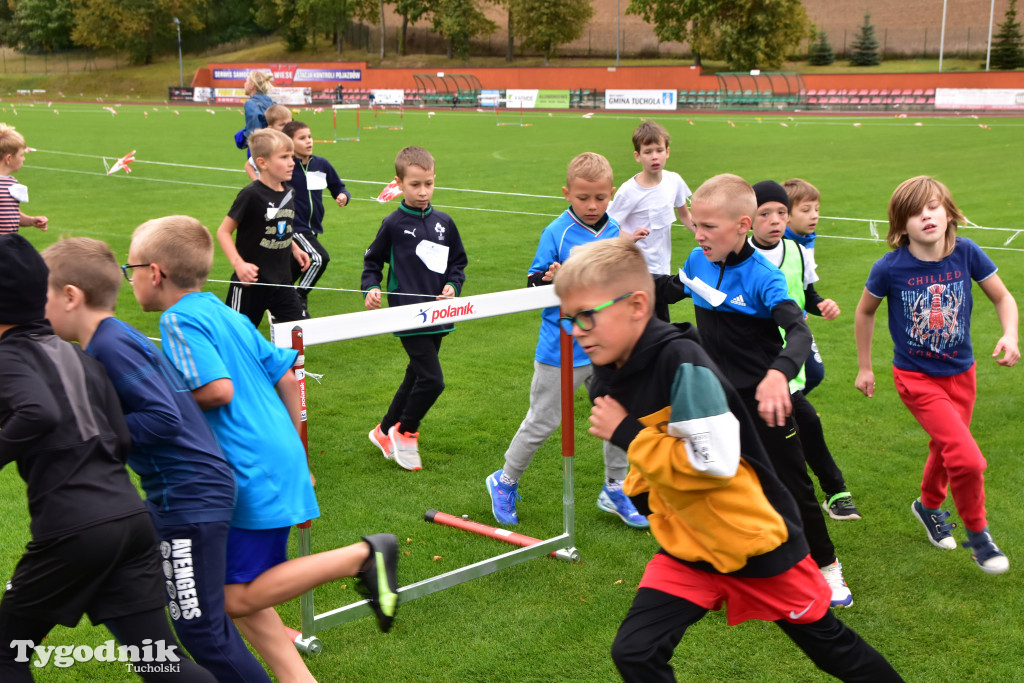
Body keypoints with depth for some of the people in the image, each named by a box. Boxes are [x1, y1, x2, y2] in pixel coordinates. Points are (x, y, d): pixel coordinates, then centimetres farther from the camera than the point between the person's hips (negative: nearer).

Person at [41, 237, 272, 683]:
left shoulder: (112, 346, -18)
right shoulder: (108, 340, 11)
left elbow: (165, 419, -24)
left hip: (192, 496, -11)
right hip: (171, 494, 11)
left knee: (200, 629, -4)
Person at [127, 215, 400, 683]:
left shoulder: (178, 319, -11)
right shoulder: (227, 315, 16)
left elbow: (218, 389, -24)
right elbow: (286, 377, 17)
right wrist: (295, 453, 22)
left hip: (252, 471, -9)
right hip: (279, 458, 9)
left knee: (237, 598, -5)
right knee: (236, 592, 15)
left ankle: (363, 555, -8)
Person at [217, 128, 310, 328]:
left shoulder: (289, 193, 5)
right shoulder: (251, 195, -16)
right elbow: (223, 231, -12)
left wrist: (295, 249, 8)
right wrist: (238, 263, -23)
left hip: (282, 282, 6)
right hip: (251, 282, -6)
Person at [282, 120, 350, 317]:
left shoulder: (322, 164, 3)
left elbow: (338, 188, 13)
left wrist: (343, 196, -7)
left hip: (313, 229, 6)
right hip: (294, 227, -6)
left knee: (294, 270, 17)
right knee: (320, 258, -24)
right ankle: (299, 299, -6)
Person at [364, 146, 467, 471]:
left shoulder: (444, 223, 6)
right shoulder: (393, 224, -5)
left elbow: (458, 262, 16)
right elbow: (372, 261, 5)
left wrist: (453, 285, -2)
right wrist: (371, 289, -11)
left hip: (438, 316, 6)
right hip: (408, 316, -6)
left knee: (417, 377, 16)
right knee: (432, 380, -14)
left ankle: (385, 431, 35)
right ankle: (405, 432, 9)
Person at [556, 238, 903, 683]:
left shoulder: (681, 362, -27)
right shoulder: (607, 380, -2)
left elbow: (714, 462, -32)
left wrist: (626, 434, -26)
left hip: (755, 542, -6)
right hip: (686, 548, 7)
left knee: (828, 644, 14)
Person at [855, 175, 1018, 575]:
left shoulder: (966, 254, -15)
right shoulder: (890, 268, -20)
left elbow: (1003, 298, -1)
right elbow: (865, 312, -2)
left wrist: (1010, 336, -20)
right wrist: (864, 368, 6)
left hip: (960, 373, 4)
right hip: (916, 377, -4)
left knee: (946, 447, 23)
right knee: (967, 458, -16)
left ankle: (929, 506, 54)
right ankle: (977, 532, 10)